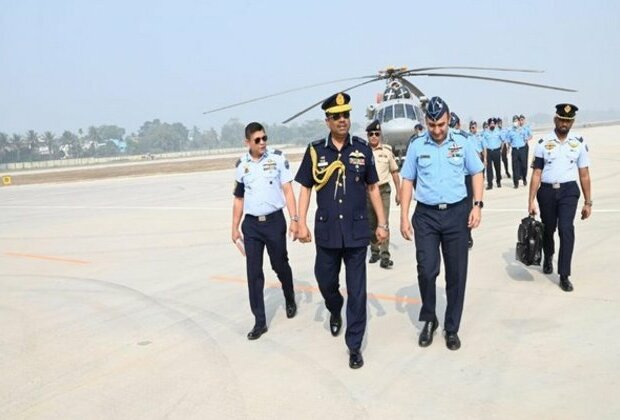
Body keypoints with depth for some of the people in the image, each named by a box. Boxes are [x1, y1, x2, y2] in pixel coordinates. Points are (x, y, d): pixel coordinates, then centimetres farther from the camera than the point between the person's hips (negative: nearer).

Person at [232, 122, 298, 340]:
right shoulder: (241, 164, 3)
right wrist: (235, 228, 10)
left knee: (280, 265, 13)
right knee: (254, 273, 2)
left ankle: (290, 300, 42)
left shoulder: (277, 157, -5)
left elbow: (287, 190, -5)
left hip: (274, 220, -2)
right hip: (251, 224, 2)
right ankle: (259, 322, 11)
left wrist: (294, 219, -12)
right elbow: (239, 198, 11)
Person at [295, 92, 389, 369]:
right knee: (325, 281, 15)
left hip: (357, 231, -1)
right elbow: (305, 188, 5)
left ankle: (354, 346, 15)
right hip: (326, 231, 1)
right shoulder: (315, 151, -1)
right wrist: (301, 223, -3)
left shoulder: (362, 149, 0)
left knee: (356, 291, 2)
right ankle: (335, 311, 49)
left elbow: (373, 188, 6)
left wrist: (382, 223, 3)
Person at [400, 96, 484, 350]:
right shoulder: (416, 146, 1)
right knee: (426, 271, -6)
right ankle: (429, 320, 19)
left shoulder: (462, 143, 2)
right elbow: (407, 181, 4)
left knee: (456, 273, 6)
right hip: (426, 215, -1)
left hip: (457, 213, 1)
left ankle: (452, 328, 20)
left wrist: (477, 205, -4)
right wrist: (404, 217, -2)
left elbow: (476, 173, 9)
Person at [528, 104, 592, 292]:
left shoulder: (579, 142, 0)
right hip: (546, 191, 1)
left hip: (569, 191, -1)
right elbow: (536, 173, -2)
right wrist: (531, 201, -6)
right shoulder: (543, 143, -3)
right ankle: (548, 258, 47)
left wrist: (588, 202, 4)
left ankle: (564, 275, -4)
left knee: (566, 229, -14)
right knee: (548, 229, 16)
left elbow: (584, 174, 4)